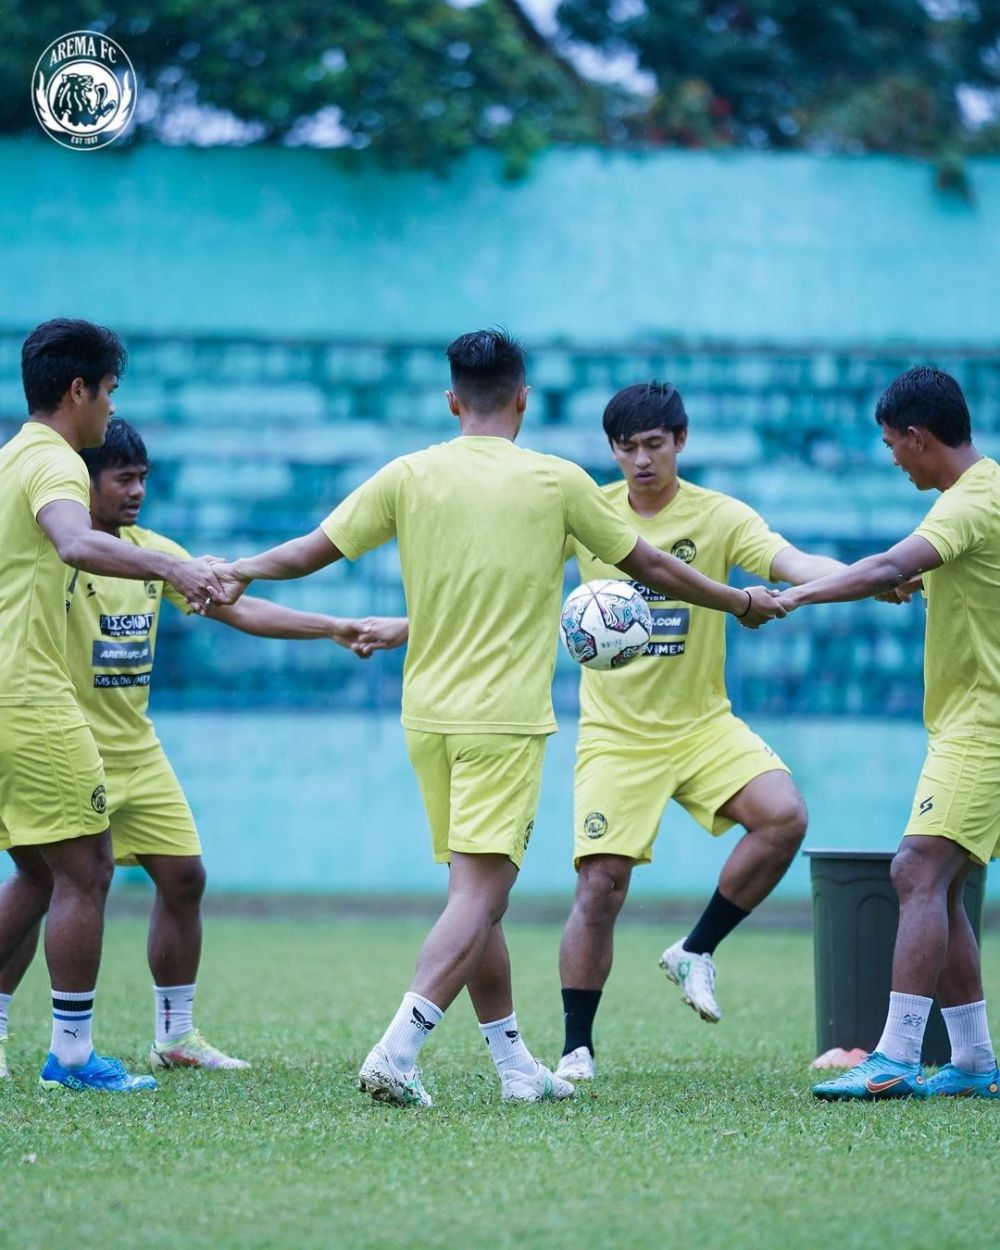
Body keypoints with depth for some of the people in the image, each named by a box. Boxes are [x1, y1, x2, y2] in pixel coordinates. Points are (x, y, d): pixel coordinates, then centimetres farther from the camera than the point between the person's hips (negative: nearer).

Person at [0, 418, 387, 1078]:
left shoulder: (153, 551, 9)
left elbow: (239, 608, 12)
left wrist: (334, 628, 7)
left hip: (138, 751, 7)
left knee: (184, 876, 5)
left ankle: (176, 1036, 16)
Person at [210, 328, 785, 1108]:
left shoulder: (409, 476, 3)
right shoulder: (557, 482, -1)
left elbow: (315, 550, 7)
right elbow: (651, 567, 9)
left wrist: (242, 572, 24)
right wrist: (740, 603, 24)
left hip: (427, 715, 4)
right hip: (506, 720, -4)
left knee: (477, 893, 14)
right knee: (479, 894, -8)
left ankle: (515, 1064, 20)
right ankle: (396, 1053, -22)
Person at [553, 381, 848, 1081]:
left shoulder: (719, 517, -6)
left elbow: (794, 564, -19)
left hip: (702, 725, 0)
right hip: (616, 734, 0)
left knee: (784, 816, -23)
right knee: (601, 886, -9)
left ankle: (696, 953, -3)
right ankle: (577, 1048, 6)